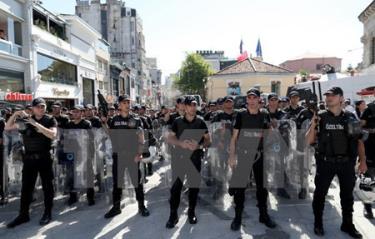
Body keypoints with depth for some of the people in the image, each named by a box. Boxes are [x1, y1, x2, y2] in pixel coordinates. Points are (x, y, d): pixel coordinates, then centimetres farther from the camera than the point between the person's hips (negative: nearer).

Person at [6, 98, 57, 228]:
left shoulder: (50, 120, -3)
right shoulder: (25, 119, 7)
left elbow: (53, 135, -18)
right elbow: (7, 127, 10)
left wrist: (36, 124, -23)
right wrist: (15, 114, -4)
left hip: (44, 157, -3)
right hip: (29, 157, 3)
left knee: (47, 186, 5)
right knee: (26, 186, 10)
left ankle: (47, 213, 17)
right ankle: (23, 214, 21)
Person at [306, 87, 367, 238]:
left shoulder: (350, 117, 3)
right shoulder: (320, 117, -3)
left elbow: (359, 140, 7)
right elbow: (308, 141, -5)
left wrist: (362, 160, 0)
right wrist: (313, 125, -20)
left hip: (347, 163, 2)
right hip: (325, 162, -2)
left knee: (347, 194, 15)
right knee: (320, 192, 7)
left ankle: (347, 224, 32)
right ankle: (318, 223, 24)